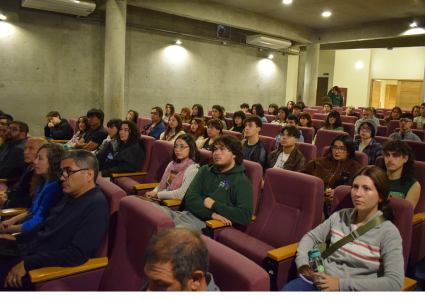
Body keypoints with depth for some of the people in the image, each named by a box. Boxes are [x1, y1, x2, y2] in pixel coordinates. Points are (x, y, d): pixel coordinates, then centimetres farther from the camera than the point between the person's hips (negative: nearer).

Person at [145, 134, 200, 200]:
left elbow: (181, 194, -20)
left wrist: (157, 194, -14)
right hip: (160, 200, 7)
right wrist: (153, 192, -2)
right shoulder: (172, 163, 15)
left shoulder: (193, 169, -11)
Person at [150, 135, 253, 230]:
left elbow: (246, 217, -13)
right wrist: (211, 214, -14)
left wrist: (214, 205, -8)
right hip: (185, 213, 6)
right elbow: (190, 198, 5)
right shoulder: (205, 170, 18)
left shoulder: (241, 182, 1)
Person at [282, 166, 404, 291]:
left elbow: (395, 283, -13)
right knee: (287, 289, -27)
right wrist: (302, 262, 0)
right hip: (321, 280, 4)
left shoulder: (389, 233, -4)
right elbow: (311, 236, 21)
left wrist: (342, 284, -17)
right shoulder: (340, 217, 10)